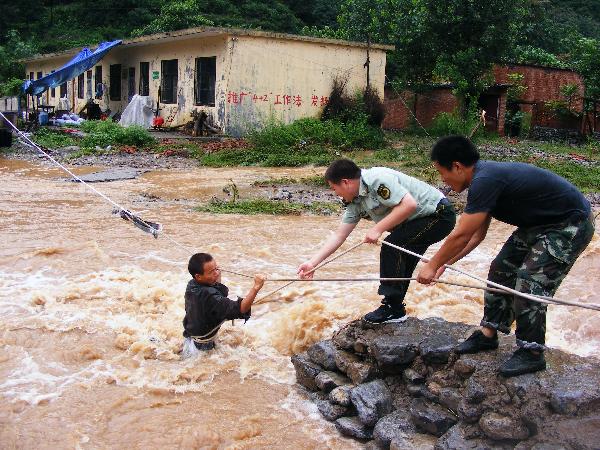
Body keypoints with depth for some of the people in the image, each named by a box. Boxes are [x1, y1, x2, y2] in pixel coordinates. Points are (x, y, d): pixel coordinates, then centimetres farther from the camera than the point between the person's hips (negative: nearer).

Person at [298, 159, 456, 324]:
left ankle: (393, 308, -10)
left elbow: (409, 204, -30)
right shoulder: (355, 203, 5)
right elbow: (339, 235, 8)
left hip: (439, 214, -10)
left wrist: (378, 229, -25)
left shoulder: (377, 179, -24)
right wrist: (313, 263, 4)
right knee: (400, 261, 13)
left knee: (391, 246, -19)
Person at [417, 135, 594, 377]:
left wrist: (433, 265, -13)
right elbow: (477, 235, 10)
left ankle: (532, 353, 4)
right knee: (501, 269, 9)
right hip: (540, 223, 10)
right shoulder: (484, 176, 2)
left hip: (570, 225, -10)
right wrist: (444, 262, 9)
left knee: (530, 283, -12)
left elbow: (461, 235, -26)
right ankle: (488, 334, 21)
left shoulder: (485, 181, -30)